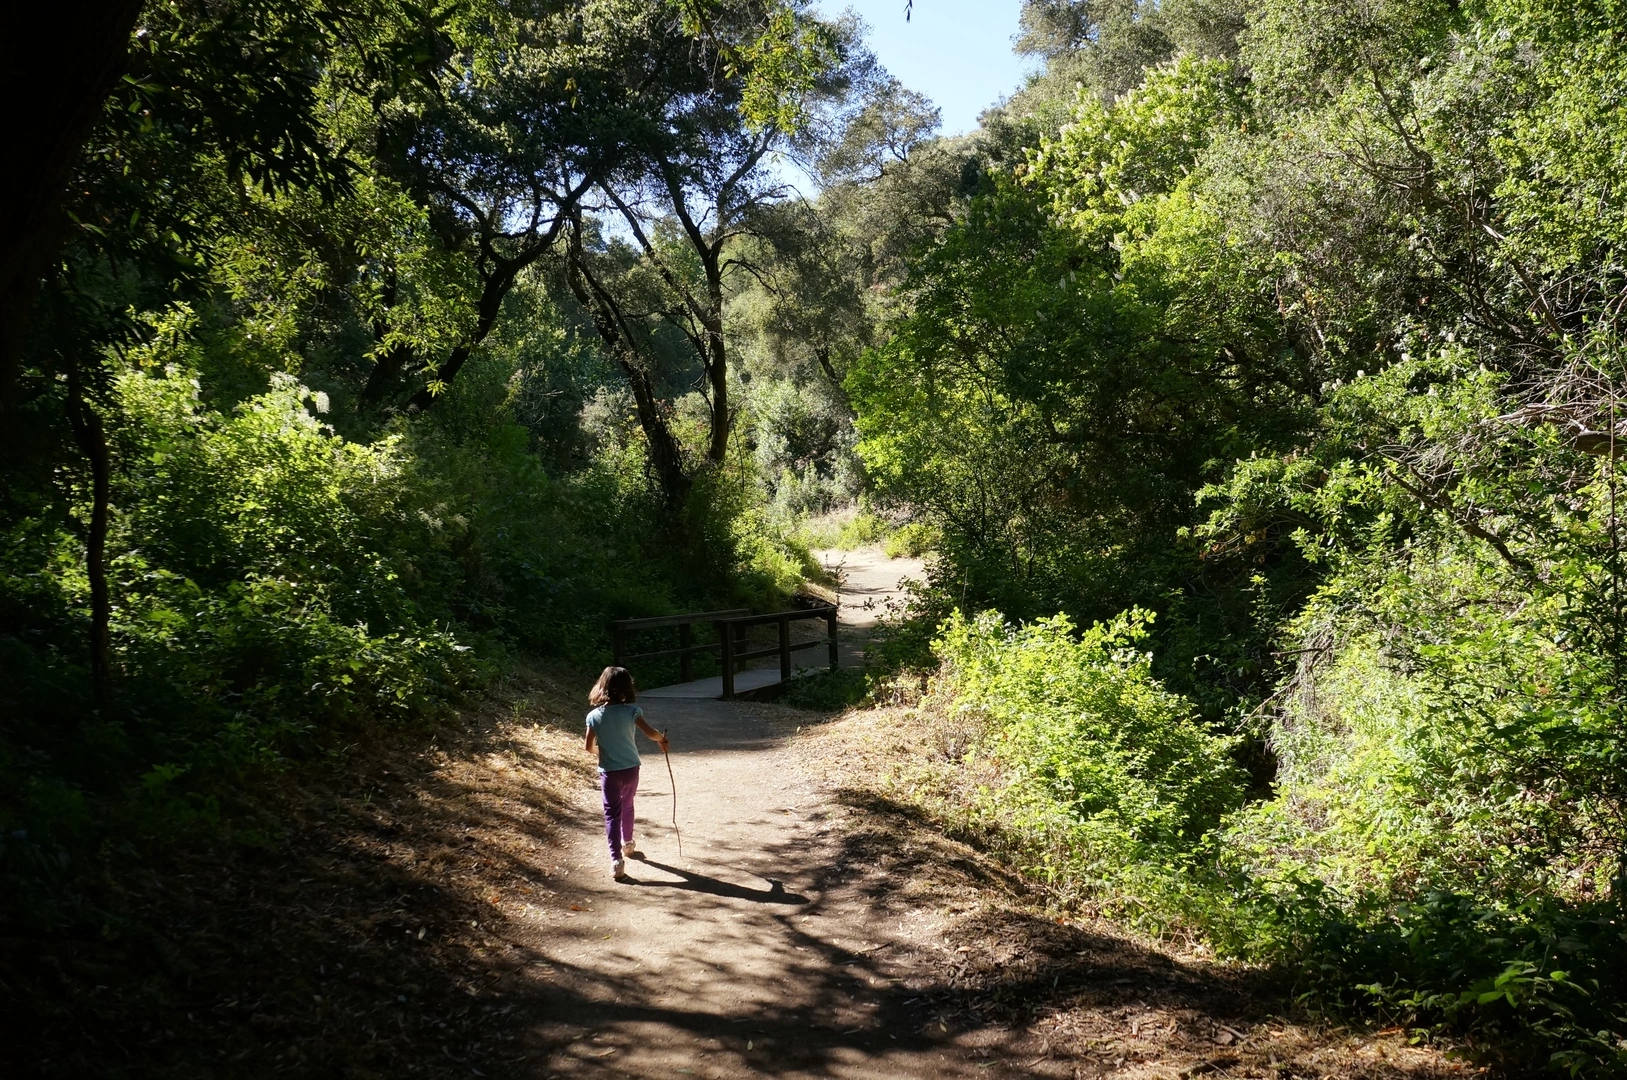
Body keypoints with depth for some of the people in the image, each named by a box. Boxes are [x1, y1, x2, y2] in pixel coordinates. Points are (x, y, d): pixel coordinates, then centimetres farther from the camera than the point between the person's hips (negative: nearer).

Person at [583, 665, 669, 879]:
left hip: (609, 772, -1)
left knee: (612, 813, 1)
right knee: (627, 807, 24)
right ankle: (627, 844, 44)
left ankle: (617, 859, -11)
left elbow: (588, 747, -6)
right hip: (631, 769, 1)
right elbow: (650, 733, -18)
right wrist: (662, 739, 3)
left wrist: (593, 748, 17)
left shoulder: (594, 716, -9)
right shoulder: (631, 711, -12)